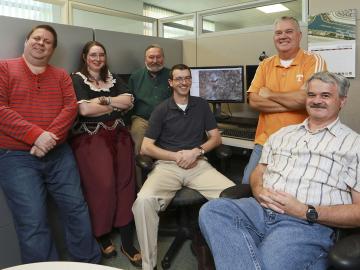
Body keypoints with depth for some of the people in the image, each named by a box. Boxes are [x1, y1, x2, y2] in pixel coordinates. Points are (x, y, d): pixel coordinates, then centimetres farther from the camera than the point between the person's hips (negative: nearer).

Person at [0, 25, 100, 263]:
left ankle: (90, 262, 27)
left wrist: (51, 137, -17)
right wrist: (36, 135, -20)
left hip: (59, 154, 4)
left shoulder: (61, 75, 12)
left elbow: (71, 107, -1)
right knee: (32, 223, -3)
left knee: (77, 208, 8)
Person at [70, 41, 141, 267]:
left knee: (125, 185, -2)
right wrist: (116, 105, -3)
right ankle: (103, 237, 16)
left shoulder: (113, 78, 18)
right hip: (91, 139, -4)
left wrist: (103, 99, -9)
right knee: (102, 186, -8)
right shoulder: (77, 79, 4)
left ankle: (128, 242, 5)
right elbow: (84, 109, -13)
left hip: (119, 136, 4)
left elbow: (129, 101, 4)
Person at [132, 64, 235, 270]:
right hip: (167, 165, -1)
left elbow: (216, 138, 13)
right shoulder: (161, 110, 7)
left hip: (198, 164, 2)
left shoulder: (201, 105, 15)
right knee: (143, 201, -32)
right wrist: (176, 156, -9)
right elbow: (146, 148, 2)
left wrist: (197, 151, -7)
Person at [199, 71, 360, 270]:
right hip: (261, 209, 6)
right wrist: (258, 190, -2)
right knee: (211, 210, -23)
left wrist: (307, 212, -12)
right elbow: (258, 173, 23)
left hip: (309, 224, -5)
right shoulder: (282, 134, 23)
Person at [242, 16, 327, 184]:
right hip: (265, 141, 4)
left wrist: (270, 94, -7)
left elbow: (306, 99, -20)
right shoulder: (265, 65, 8)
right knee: (247, 185, 8)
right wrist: (292, 103, -13)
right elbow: (253, 101, -4)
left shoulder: (314, 61, -5)